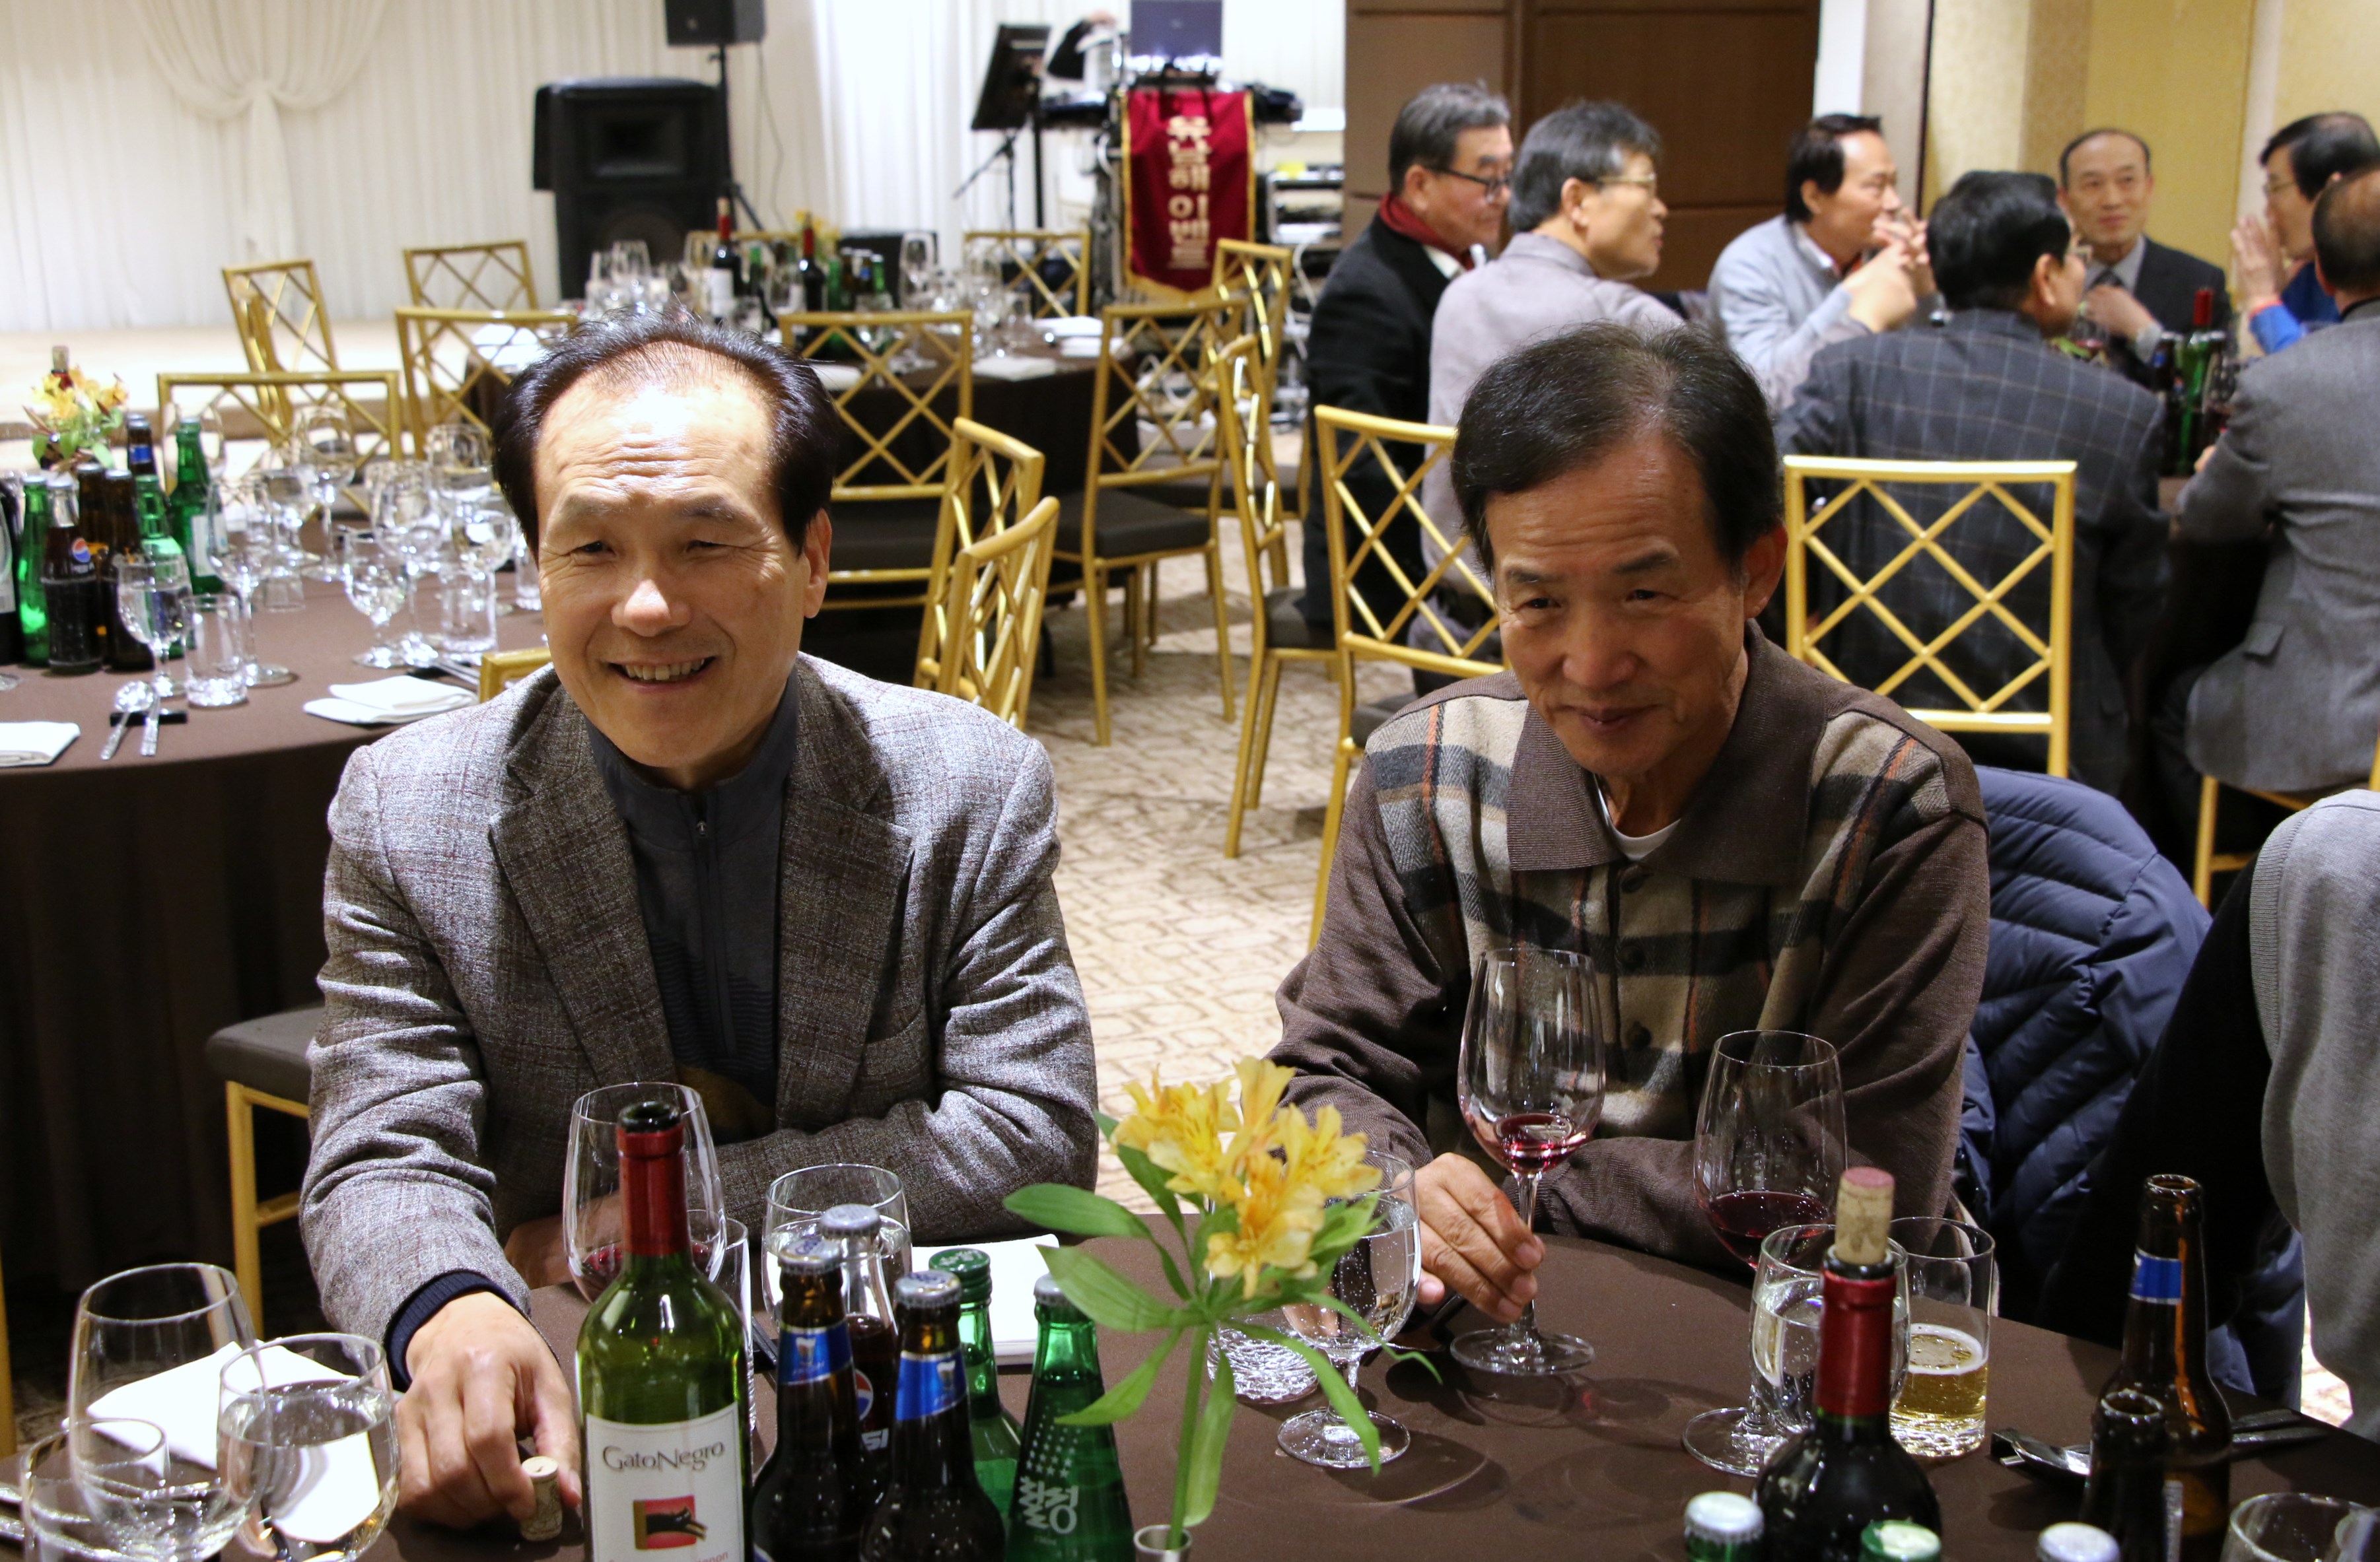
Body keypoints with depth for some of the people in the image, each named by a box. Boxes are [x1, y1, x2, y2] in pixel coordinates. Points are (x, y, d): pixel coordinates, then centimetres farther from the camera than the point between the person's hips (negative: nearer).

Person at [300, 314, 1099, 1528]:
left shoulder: (974, 790, -6)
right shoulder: (407, 817, -5)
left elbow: (1033, 1138, -9)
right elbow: (386, 1163, -7)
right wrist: (452, 1316, -32)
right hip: (566, 1412, -1)